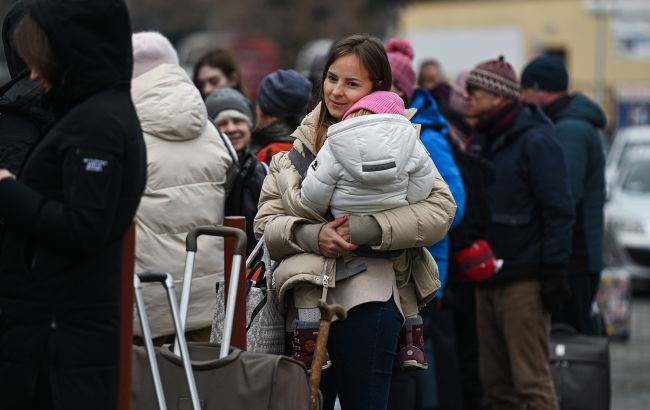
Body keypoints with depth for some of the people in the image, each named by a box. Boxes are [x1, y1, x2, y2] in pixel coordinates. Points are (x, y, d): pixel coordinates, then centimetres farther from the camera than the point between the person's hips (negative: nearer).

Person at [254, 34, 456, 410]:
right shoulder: (301, 143, 13)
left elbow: (441, 209, -11)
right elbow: (266, 221, 6)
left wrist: (367, 229, -20)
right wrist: (310, 235, -15)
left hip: (367, 297, -5)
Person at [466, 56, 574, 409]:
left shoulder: (535, 141, -9)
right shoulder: (483, 140, 16)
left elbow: (559, 211, -13)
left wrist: (554, 271, -17)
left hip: (523, 282, -8)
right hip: (488, 280, 8)